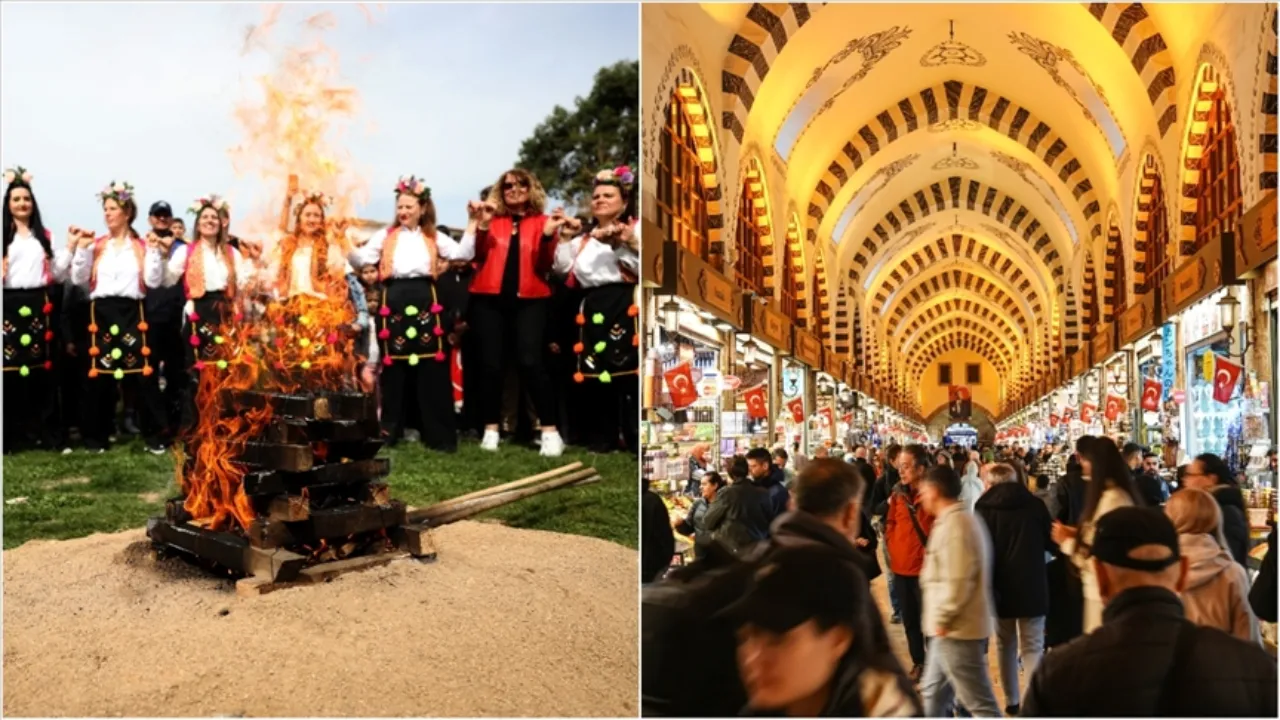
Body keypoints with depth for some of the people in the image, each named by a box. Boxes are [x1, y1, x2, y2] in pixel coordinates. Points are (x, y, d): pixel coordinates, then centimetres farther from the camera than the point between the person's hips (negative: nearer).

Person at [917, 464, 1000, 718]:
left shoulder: (953, 524, -19)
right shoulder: (958, 519, 14)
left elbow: (957, 581, -25)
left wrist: (941, 618, -16)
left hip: (957, 628, -11)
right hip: (953, 627, 11)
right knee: (933, 692, 19)